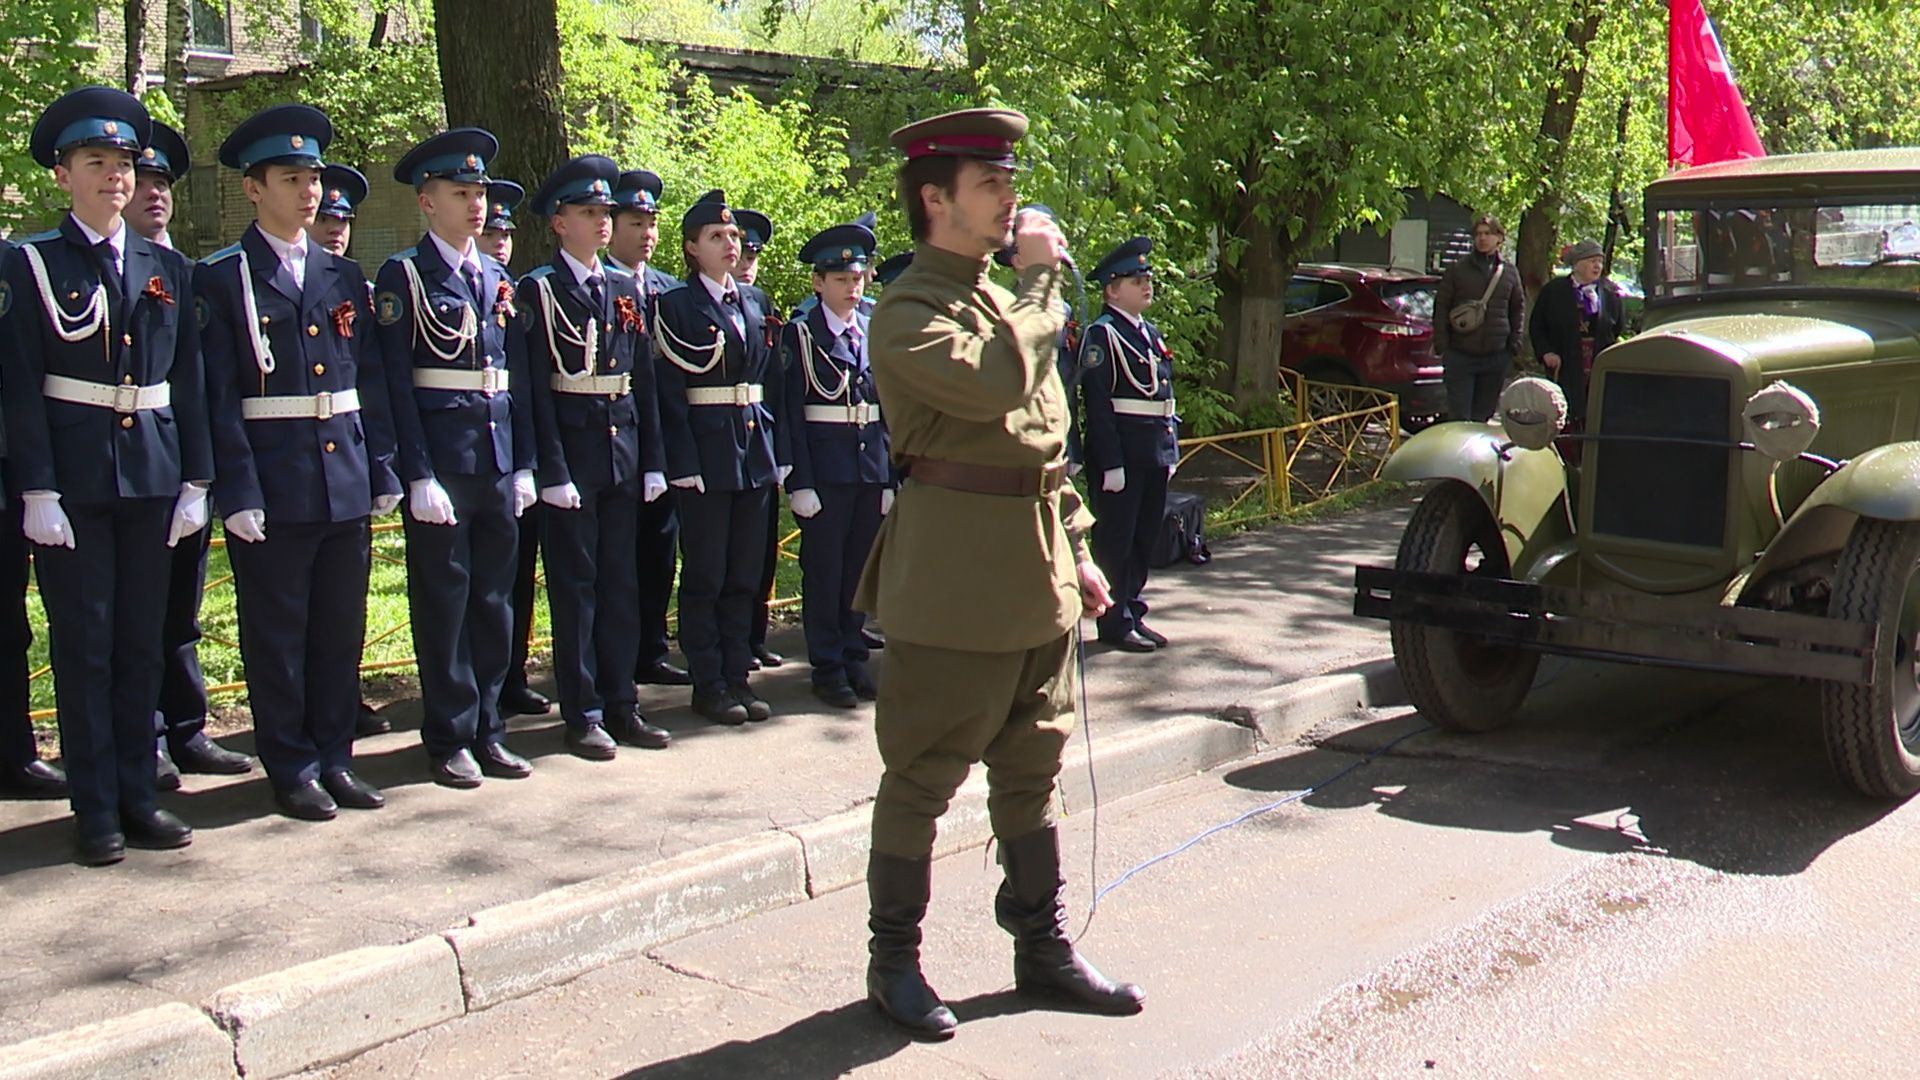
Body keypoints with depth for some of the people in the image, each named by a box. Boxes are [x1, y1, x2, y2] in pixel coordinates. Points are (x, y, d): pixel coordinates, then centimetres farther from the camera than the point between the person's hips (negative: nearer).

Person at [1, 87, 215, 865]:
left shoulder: (169, 269, 10)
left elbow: (189, 382, 10)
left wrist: (195, 480, 4)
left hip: (152, 475, 4)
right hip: (73, 479, -3)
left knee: (142, 642, 9)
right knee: (83, 645, 2)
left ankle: (137, 796, 18)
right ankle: (96, 809, 10)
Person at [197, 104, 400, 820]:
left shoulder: (343, 278, 13)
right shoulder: (222, 279, -2)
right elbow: (219, 397, -8)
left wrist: (383, 470, 7)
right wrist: (238, 491, -15)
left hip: (347, 484, 5)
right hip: (273, 487, -5)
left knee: (342, 631, 10)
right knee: (277, 634, 4)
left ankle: (334, 760, 22)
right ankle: (292, 769, 15)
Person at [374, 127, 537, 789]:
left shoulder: (498, 279, 14)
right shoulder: (403, 276, -3)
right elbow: (396, 383, -9)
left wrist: (524, 463, 9)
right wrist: (418, 475, -15)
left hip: (499, 460, 6)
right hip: (441, 460, -5)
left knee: (495, 599, 10)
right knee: (444, 601, 2)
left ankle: (486, 729, 20)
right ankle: (450, 738, 12)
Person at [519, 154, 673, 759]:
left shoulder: (625, 290, 13)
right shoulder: (539, 290, -4)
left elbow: (644, 380, 13)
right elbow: (536, 387, -9)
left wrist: (653, 460, 8)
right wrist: (552, 471, -15)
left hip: (623, 448, 6)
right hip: (572, 450, -5)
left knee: (621, 580, 10)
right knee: (575, 583, 1)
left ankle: (620, 704, 18)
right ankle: (583, 713, 8)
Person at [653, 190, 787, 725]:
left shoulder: (756, 301, 13)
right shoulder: (676, 306, -4)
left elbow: (770, 379, 15)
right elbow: (670, 390, -9)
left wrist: (779, 452, 9)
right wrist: (684, 462, -16)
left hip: (755, 446, 6)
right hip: (707, 449, -6)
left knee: (744, 574, 10)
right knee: (705, 576, 1)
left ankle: (738, 677, 17)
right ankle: (709, 685, 9)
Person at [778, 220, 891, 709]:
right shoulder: (799, 335, -2)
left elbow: (889, 408, 12)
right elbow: (790, 414, -7)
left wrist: (892, 478, 6)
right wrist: (799, 482, -13)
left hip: (872, 467, 4)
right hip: (824, 469, -4)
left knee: (861, 567, 11)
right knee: (824, 571, 2)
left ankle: (853, 658, 22)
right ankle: (828, 667, 11)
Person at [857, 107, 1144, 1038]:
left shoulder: (1001, 298, 16)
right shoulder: (908, 311, -11)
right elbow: (994, 384, -30)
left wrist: (1076, 551, 17)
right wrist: (1042, 276, -17)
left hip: (1036, 571, 8)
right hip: (956, 576, -8)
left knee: (1031, 768, 16)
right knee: (923, 775, 2)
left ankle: (1043, 946, 27)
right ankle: (893, 961, 15)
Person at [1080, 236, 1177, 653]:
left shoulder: (1151, 333, 16)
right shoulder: (1102, 334, -10)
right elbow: (1097, 404, -15)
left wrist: (1171, 450, 15)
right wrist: (1111, 463, -19)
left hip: (1155, 455, 8)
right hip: (1121, 454, -8)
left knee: (1145, 537, 13)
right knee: (1116, 540, 0)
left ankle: (1134, 613, 24)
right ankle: (1115, 621, 8)